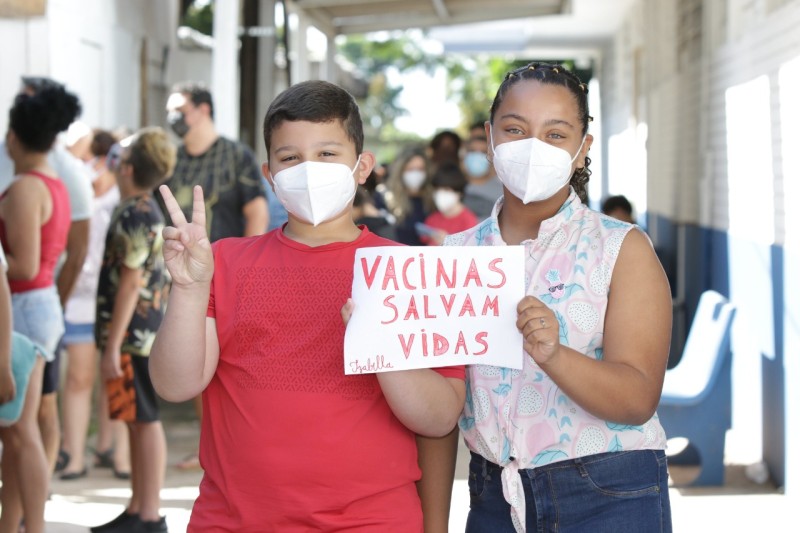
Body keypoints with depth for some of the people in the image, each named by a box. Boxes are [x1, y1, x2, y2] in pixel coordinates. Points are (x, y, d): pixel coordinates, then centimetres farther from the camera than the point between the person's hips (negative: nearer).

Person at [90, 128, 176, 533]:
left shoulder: (136, 216, -17)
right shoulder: (141, 211, 14)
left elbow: (130, 285, -19)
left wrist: (113, 346, -19)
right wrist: (112, 342, 23)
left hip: (133, 335, -10)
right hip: (138, 335, 10)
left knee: (145, 422, -4)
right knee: (137, 422, 13)